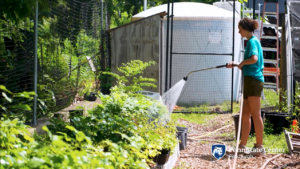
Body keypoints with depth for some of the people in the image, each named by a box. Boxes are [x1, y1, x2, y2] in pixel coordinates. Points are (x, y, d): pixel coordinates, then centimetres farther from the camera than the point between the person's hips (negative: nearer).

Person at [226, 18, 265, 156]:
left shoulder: (252, 41, -9)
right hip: (250, 81, 10)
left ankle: (259, 147, -6)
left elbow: (254, 58, -26)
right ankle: (242, 146, 15)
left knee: (255, 114, -8)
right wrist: (236, 65, 18)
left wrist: (242, 63, -9)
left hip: (253, 80, -10)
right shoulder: (252, 41, 20)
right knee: (245, 115, 11)